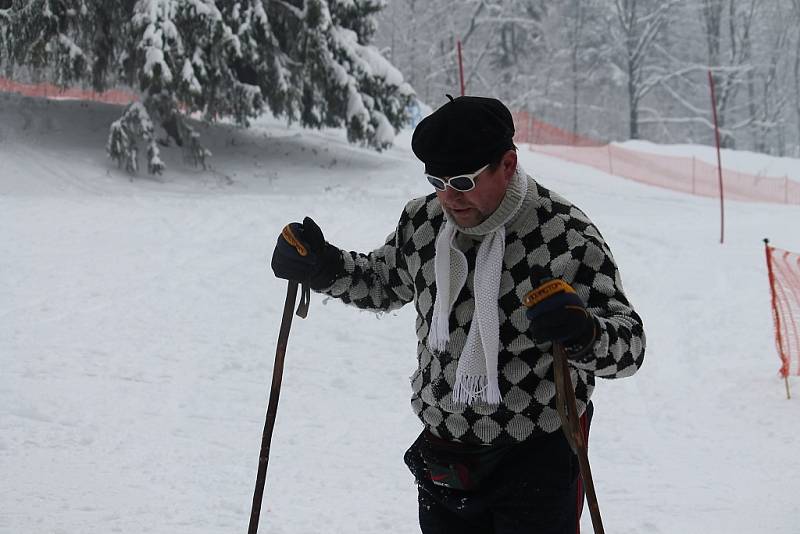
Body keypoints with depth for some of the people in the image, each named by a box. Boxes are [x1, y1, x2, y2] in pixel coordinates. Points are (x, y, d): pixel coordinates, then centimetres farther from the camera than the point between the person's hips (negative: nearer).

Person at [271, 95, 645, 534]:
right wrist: (324, 269, 1)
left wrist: (581, 333, -41)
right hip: (444, 456, 5)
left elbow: (629, 344, -19)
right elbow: (384, 283, 19)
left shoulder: (567, 236, -19)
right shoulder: (422, 222, -3)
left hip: (537, 458, -5)